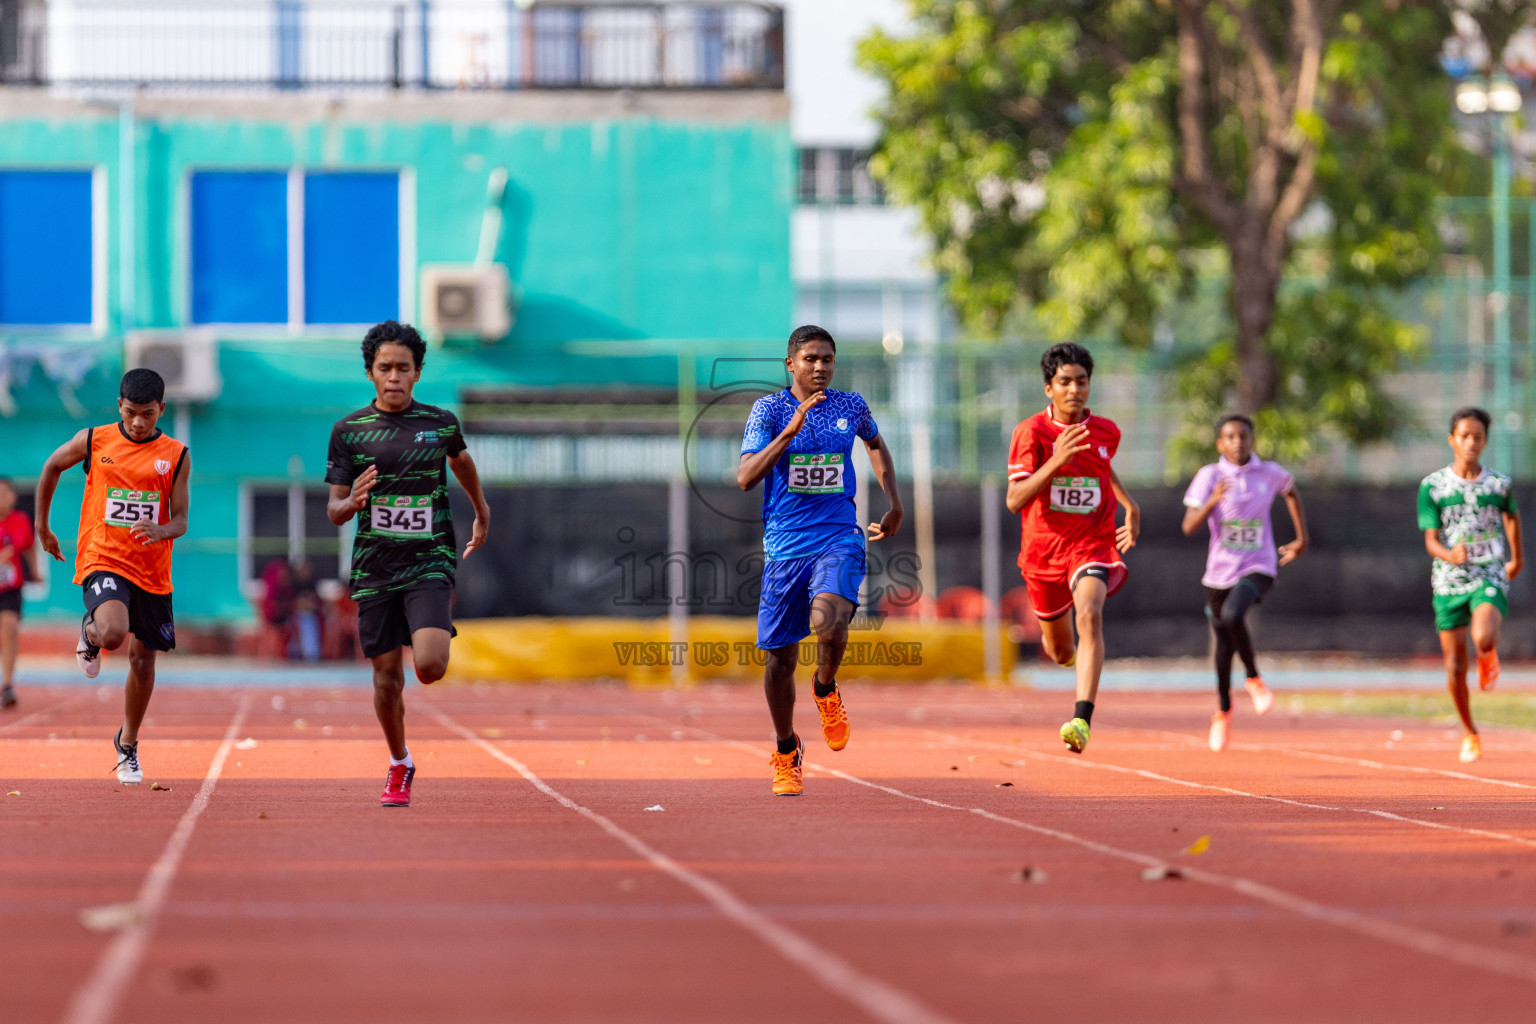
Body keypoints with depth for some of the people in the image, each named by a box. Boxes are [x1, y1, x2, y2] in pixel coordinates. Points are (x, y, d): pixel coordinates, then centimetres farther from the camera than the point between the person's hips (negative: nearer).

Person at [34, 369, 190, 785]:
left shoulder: (176, 456, -1)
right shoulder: (92, 441, -2)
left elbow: (181, 520, -3)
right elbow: (52, 467, 16)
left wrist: (160, 530, -26)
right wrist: (42, 526, 19)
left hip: (152, 570, 2)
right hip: (102, 559, -2)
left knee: (143, 660, 11)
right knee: (113, 633, -30)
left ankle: (128, 743, 32)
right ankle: (90, 633, 9)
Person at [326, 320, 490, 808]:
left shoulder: (442, 423, 2)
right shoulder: (348, 430, 0)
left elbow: (461, 460, 25)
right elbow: (333, 510, 1)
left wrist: (481, 512, 38)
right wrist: (352, 502, -22)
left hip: (429, 562, -1)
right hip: (374, 569, 1)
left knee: (429, 666, -20)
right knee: (387, 678, 4)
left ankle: (435, 636, 19)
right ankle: (399, 766, 28)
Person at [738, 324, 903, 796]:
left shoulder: (851, 406, 6)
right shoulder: (769, 409, -3)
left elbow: (876, 444, 29)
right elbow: (745, 478, -16)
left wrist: (894, 504, 23)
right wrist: (791, 429, -25)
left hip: (839, 540, 0)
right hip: (784, 545, 0)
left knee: (827, 620, -29)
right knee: (780, 655, 6)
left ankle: (826, 688, 4)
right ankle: (786, 751, 29)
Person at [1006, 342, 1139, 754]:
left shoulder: (1106, 432, 1)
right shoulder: (1031, 432, -10)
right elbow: (1014, 500, -19)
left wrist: (1130, 506, 21)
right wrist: (1056, 461, -29)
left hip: (1093, 544, 0)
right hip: (1043, 549, 0)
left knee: (1089, 615, -30)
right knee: (1060, 651, 14)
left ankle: (1082, 720, -39)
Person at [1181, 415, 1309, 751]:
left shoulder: (1268, 473, -2)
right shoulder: (1209, 476, -7)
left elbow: (1291, 492, 23)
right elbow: (1189, 527, -14)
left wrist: (1302, 539, 20)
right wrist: (1212, 501, -32)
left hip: (1258, 568, -1)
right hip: (1220, 569, 1)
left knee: (1232, 614, -30)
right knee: (1224, 640, 13)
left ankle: (1254, 678, -7)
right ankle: (1223, 708, 38)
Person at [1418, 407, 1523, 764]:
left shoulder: (1499, 484, 0)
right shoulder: (1432, 486, -3)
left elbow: (1511, 516, 22)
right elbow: (1431, 540, -7)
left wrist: (1517, 557, 34)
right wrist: (1450, 555, -29)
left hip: (1489, 576, -1)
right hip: (1448, 582, 1)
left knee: (1483, 640, -29)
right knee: (1455, 667, 4)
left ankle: (1489, 655, 10)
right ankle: (1470, 734, 25)